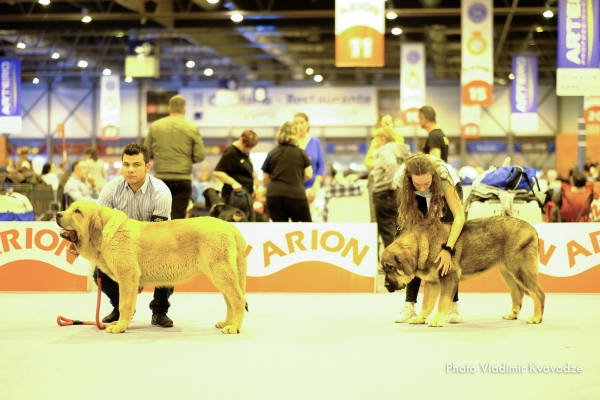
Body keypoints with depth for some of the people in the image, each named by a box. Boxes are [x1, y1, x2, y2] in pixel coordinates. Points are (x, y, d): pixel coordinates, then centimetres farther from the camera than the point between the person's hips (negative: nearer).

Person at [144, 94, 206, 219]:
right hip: (183, 179, -2)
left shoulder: (155, 126, 1)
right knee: (178, 217, 1)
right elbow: (200, 156, -5)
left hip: (161, 177, 2)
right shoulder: (192, 129, -3)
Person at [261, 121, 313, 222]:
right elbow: (308, 175, 2)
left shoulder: (271, 154, 8)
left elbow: (265, 179, 11)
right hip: (296, 195, -2)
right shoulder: (300, 152, 3)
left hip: (273, 195, 2)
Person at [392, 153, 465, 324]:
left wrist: (448, 249, -54)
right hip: (419, 200, 2)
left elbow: (459, 216, -46)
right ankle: (410, 304, -9)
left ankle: (453, 305, -9)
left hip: (445, 192, -2)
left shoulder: (443, 175, -43)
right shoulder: (401, 177, -36)